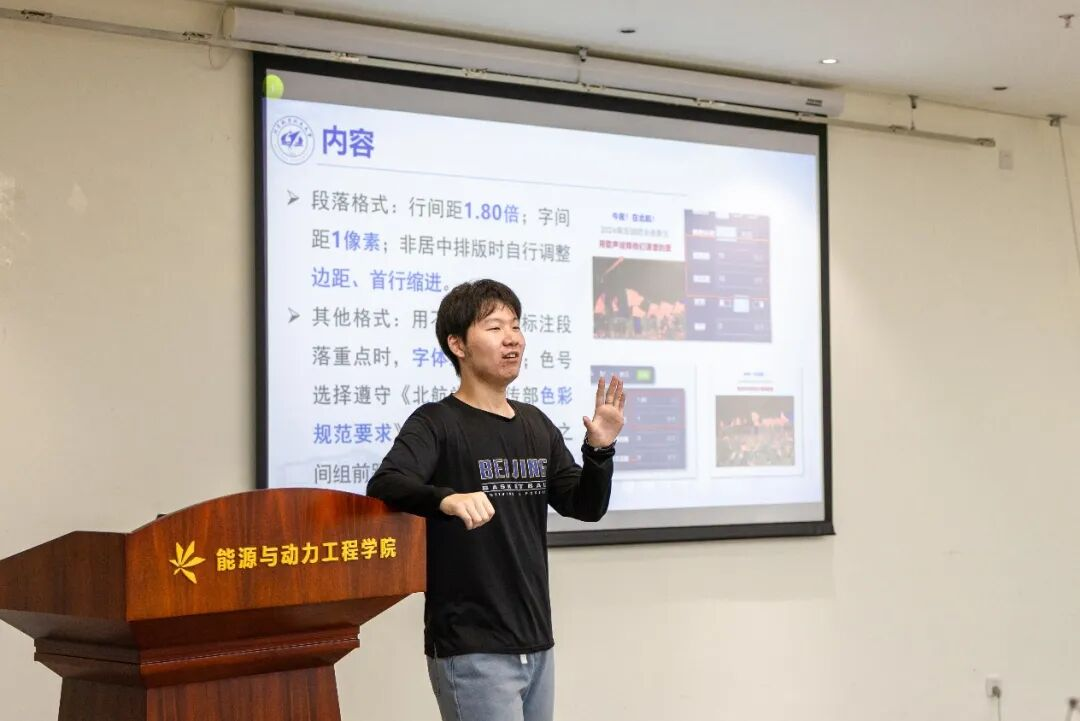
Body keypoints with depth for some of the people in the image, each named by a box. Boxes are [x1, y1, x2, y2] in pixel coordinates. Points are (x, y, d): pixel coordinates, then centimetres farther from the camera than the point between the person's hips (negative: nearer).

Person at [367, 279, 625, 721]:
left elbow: (586, 506, 13)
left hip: (536, 643, 7)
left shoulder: (536, 425, 11)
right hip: (470, 649, -7)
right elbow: (383, 486, -25)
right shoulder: (436, 424, -9)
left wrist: (600, 450, -5)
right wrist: (447, 498, -43)